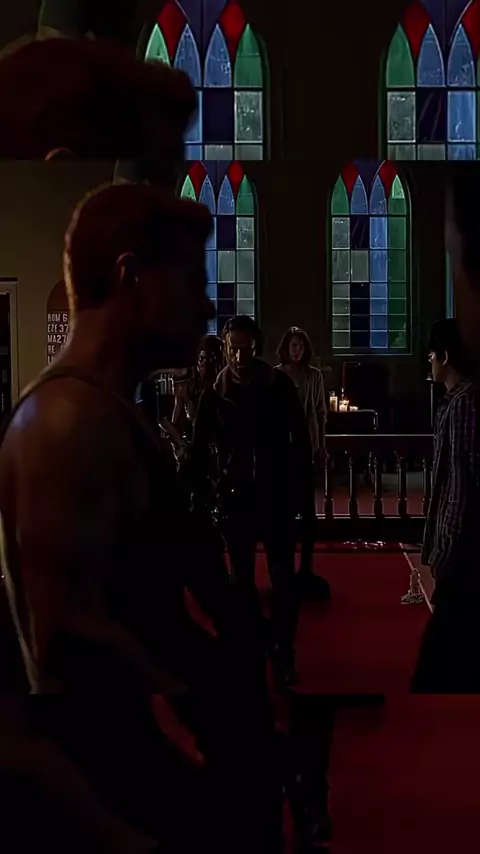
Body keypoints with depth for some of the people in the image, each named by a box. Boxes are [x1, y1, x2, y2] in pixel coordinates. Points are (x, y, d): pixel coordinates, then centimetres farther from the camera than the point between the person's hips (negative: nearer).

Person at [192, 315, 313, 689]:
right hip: (234, 493, 1)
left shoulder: (279, 384, -2)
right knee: (242, 576, 10)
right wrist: (202, 491, -5)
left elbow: (300, 437, 1)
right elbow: (201, 447, 3)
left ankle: (283, 651, 11)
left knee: (282, 575, 1)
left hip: (277, 491, -1)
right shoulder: (215, 392, 0)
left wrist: (298, 480, -6)